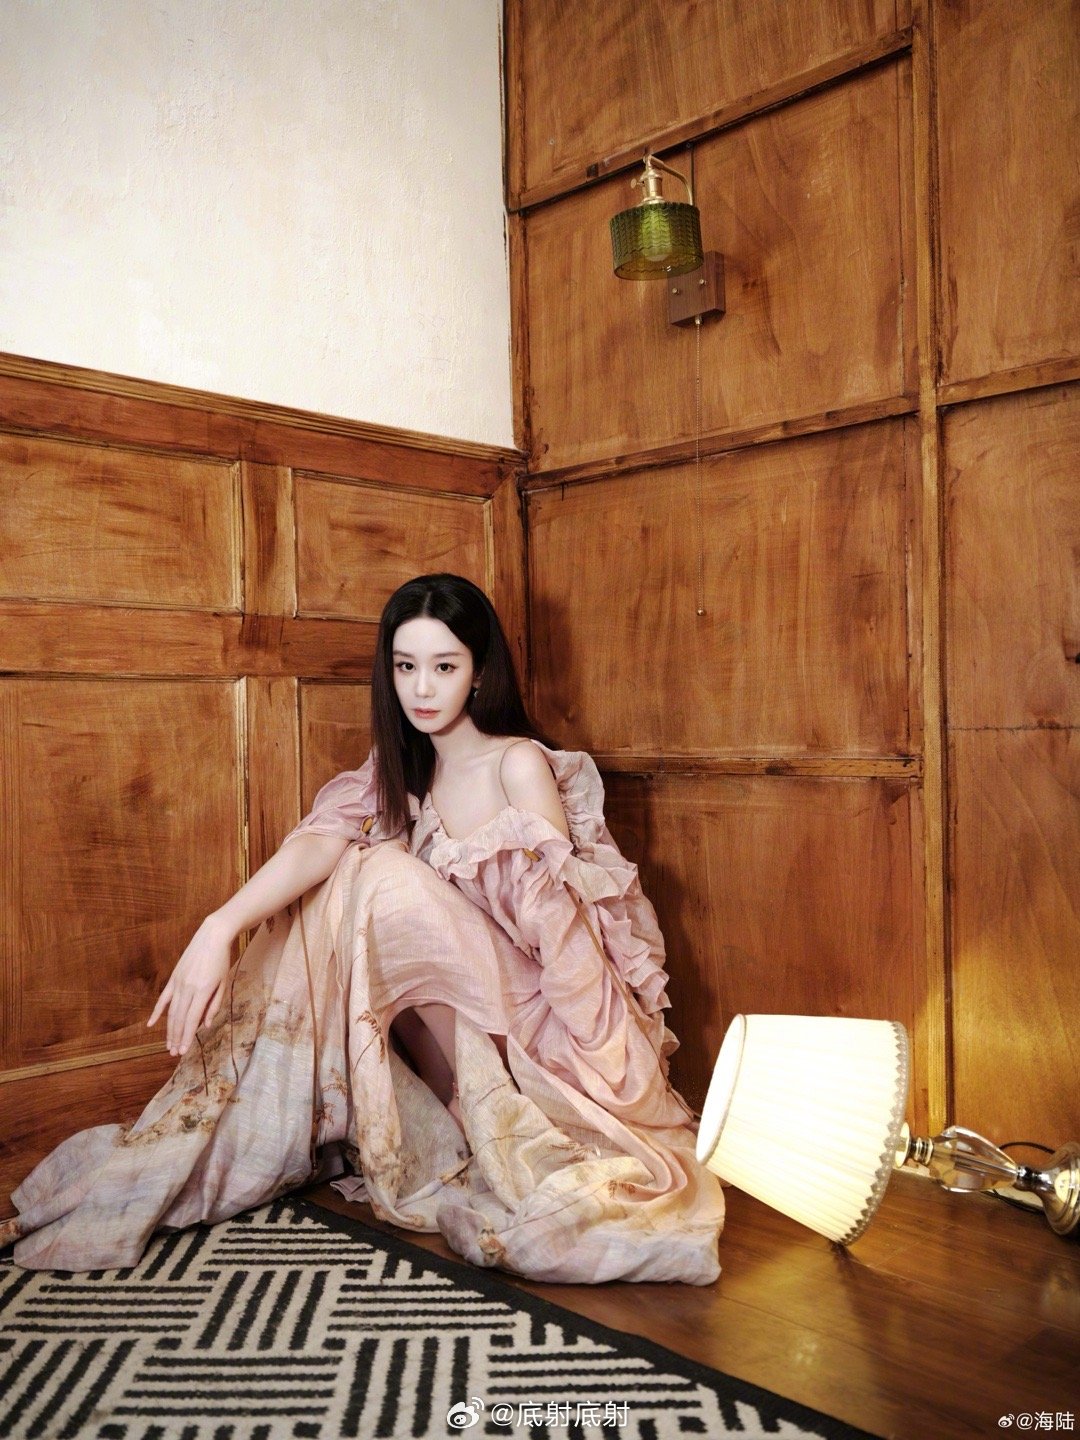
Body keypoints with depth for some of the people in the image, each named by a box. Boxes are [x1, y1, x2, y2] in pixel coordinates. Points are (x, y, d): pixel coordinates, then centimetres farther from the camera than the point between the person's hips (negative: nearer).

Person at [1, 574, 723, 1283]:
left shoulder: (521, 764, -13)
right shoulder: (400, 774, 4)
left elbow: (562, 927, -18)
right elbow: (319, 838, -15)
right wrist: (220, 927, -32)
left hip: (551, 1022, -6)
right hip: (457, 1032, 6)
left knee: (386, 880, -23)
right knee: (348, 878, -16)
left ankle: (495, 1120, -12)